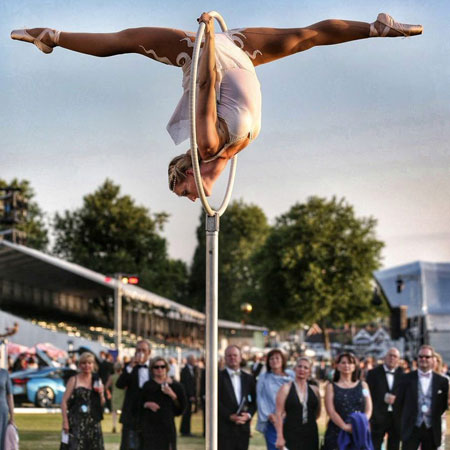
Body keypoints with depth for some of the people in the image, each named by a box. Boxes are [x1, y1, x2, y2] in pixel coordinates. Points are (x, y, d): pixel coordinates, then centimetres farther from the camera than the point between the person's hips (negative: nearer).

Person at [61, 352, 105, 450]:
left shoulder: (97, 380, 12)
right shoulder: (74, 380, 0)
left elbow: (102, 404, 16)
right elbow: (64, 402, -4)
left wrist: (101, 394, -5)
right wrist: (65, 421, -12)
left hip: (93, 422, 4)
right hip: (77, 422, -4)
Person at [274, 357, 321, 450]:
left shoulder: (314, 390, 10)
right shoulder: (286, 388, 0)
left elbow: (317, 413, 22)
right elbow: (279, 414, -6)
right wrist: (280, 437, -12)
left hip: (310, 435, 4)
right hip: (291, 434, -4)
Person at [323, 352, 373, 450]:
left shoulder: (362, 385, 14)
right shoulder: (331, 387, 8)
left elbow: (368, 409, 7)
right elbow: (331, 411, -3)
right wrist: (345, 426, -19)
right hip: (337, 433, -1)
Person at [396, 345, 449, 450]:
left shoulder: (442, 381, 3)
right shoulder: (407, 378, 1)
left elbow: (444, 405, 10)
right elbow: (399, 401, 7)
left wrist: (434, 415, 2)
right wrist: (407, 417, 6)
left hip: (432, 429, 1)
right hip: (411, 429, -1)